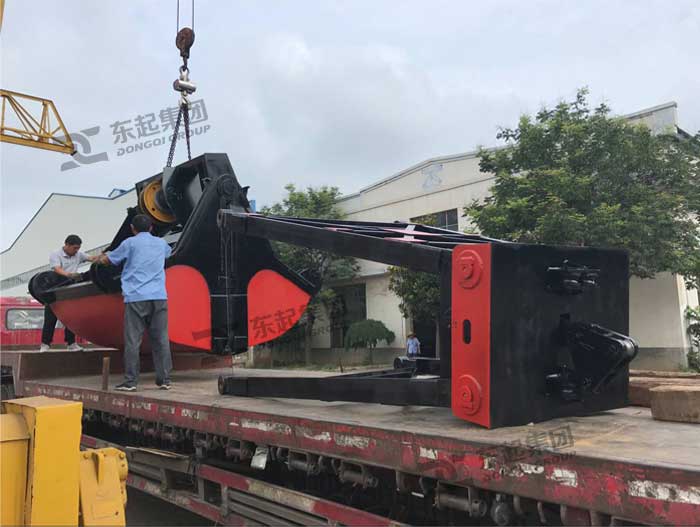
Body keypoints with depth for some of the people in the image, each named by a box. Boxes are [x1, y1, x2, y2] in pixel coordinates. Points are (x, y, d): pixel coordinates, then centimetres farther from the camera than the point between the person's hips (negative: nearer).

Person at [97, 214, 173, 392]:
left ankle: (130, 381, -2)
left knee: (133, 341, -1)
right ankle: (164, 379, 6)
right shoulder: (161, 243, 17)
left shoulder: (130, 243, 5)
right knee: (161, 339, 5)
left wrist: (101, 258, 41)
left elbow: (108, 260, 17)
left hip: (136, 298, -3)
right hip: (159, 297, 3)